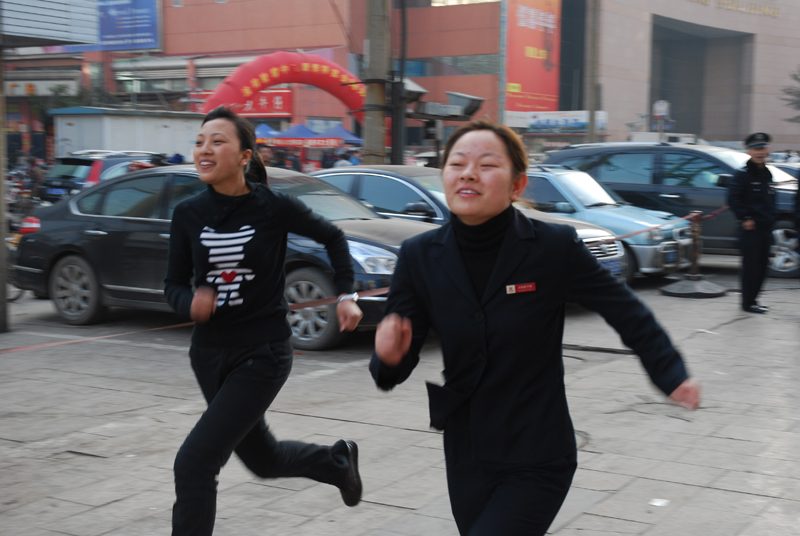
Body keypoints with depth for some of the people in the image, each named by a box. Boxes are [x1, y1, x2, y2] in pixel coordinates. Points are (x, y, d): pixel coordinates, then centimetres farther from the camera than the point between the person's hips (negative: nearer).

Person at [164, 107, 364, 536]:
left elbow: (332, 238, 4)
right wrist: (191, 303, -20)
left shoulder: (274, 207, -13)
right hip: (209, 353, 5)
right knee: (263, 459, 22)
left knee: (194, 462, -13)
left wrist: (345, 295, -1)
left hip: (262, 354, -5)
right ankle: (338, 461, 51)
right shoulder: (188, 214, -4)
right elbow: (175, 284, 2)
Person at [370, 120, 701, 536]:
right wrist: (389, 357, -25)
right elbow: (398, 366, -3)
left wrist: (671, 376, -9)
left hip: (537, 465, -4)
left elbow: (624, 311, -2)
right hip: (466, 462, 4)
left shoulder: (554, 248, -15)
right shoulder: (420, 256, -6)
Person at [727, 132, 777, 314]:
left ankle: (752, 299, 20)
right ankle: (748, 303, 2)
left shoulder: (767, 174, 15)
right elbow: (733, 198, -18)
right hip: (751, 229, -8)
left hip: (766, 228, 8)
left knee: (761, 266, 11)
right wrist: (745, 218, -18)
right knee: (751, 266, -5)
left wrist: (771, 217, 14)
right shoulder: (743, 174, -10)